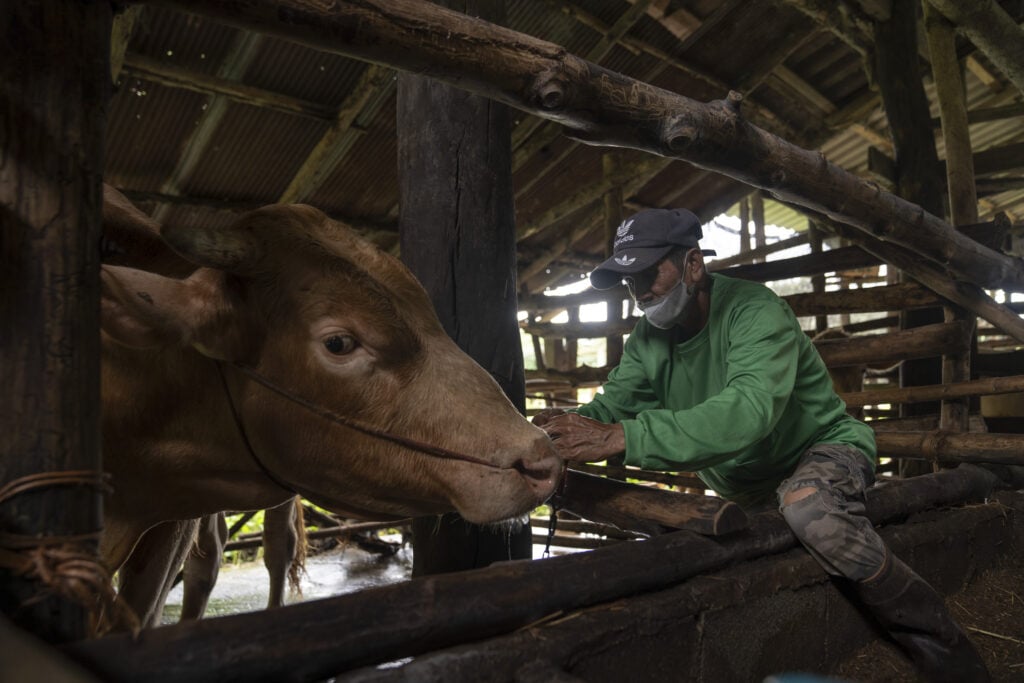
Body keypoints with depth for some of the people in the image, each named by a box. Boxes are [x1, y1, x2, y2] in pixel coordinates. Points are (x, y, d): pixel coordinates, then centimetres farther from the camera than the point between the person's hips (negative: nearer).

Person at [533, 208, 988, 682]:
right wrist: (576, 425, -38)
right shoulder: (647, 339, -2)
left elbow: (747, 411, -42)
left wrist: (622, 437, -50)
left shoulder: (753, 311, -25)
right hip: (742, 487, 7)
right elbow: (615, 400, -14)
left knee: (807, 505, -38)